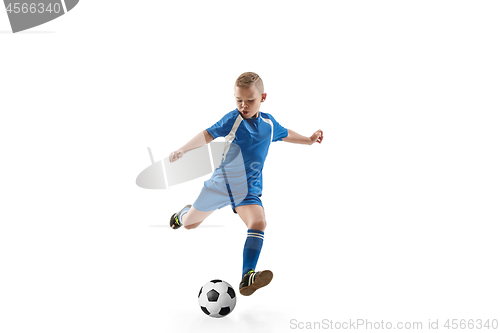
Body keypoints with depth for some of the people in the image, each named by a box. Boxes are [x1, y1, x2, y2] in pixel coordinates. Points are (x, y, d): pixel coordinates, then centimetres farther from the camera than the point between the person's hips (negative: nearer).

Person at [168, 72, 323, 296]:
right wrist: (183, 149, -26)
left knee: (258, 223, -26)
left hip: (248, 189, 2)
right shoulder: (233, 119, -14)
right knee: (189, 224, 15)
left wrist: (309, 140, 22)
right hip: (221, 183, -2)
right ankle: (184, 214, 54)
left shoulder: (269, 122, 1)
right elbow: (209, 134, -14)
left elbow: (285, 134, 22)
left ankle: (247, 277, -29)